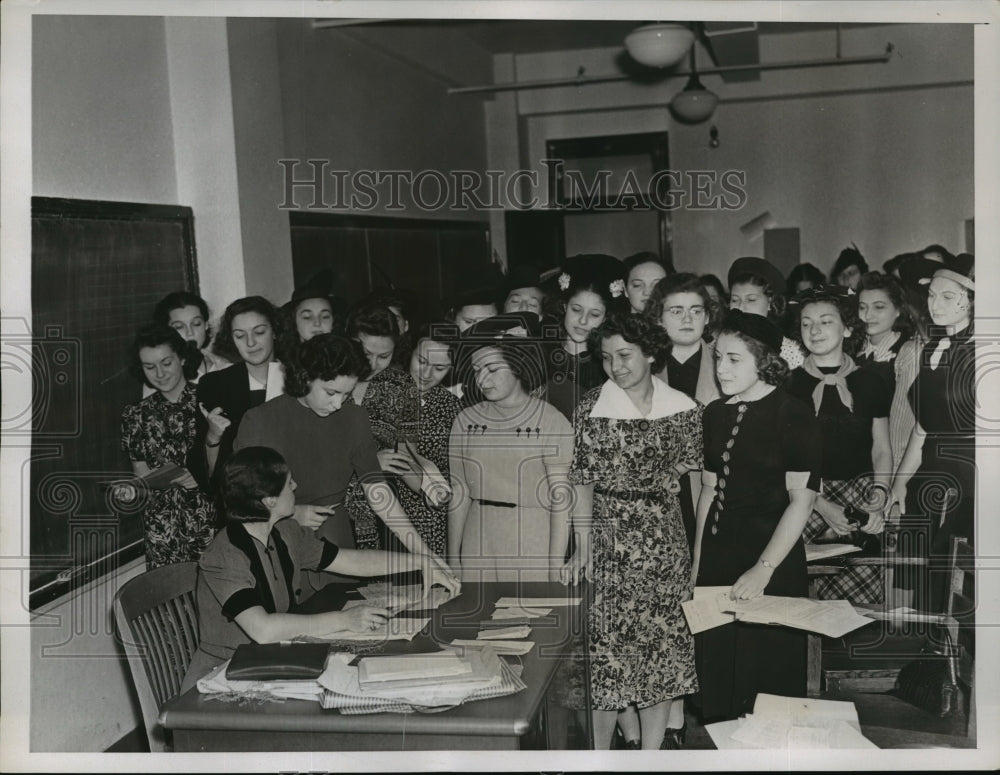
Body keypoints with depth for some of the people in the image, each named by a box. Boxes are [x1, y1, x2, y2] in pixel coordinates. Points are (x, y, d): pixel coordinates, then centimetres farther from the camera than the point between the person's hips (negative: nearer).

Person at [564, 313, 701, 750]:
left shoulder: (683, 409, 1)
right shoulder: (591, 408, -3)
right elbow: (582, 482, -3)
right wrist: (582, 547, -9)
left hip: (666, 542, 2)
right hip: (610, 543, -2)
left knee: (663, 647, 5)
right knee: (608, 649, 1)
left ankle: (652, 753, 18)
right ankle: (599, 756, 16)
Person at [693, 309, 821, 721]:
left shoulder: (793, 416, -11)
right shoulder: (715, 413, 7)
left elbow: (801, 500, -14)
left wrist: (763, 570, -20)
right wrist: (697, 564, 11)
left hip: (773, 564, -6)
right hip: (719, 556, 6)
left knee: (767, 670, 4)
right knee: (716, 668, 12)